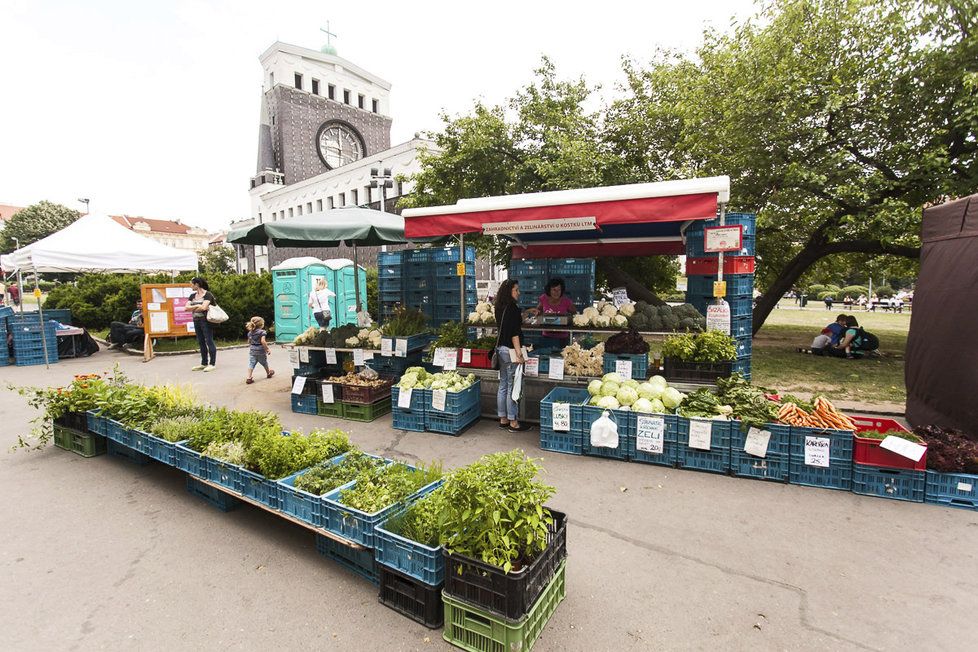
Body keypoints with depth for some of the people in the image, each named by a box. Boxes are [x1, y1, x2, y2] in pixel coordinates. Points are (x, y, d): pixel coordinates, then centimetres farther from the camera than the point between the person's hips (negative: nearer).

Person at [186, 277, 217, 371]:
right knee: (201, 342, 11)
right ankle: (204, 363, 18)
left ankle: (212, 364, -1)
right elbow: (186, 307, 5)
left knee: (209, 341, -5)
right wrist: (197, 306, -9)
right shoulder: (192, 296, 13)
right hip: (196, 321, 7)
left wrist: (193, 309, -2)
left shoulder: (207, 294, -7)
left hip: (206, 320, -7)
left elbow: (203, 307, -18)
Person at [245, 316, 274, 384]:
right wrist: (267, 349, -19)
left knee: (251, 364, 0)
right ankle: (268, 373, 38)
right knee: (264, 363, 17)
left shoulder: (250, 332, 7)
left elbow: (249, 341, 15)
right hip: (260, 350, -4)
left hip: (252, 350, 4)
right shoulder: (262, 332, -14)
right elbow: (263, 341, -24)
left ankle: (249, 378, -10)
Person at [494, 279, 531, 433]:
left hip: (501, 348, 9)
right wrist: (519, 353, -18)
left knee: (503, 386, 14)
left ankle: (503, 420, 23)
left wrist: (521, 316, 29)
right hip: (510, 350, -9)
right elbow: (514, 332, -19)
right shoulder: (512, 307, -15)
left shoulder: (500, 307, 11)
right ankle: (513, 423, 6)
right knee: (512, 387, -2)